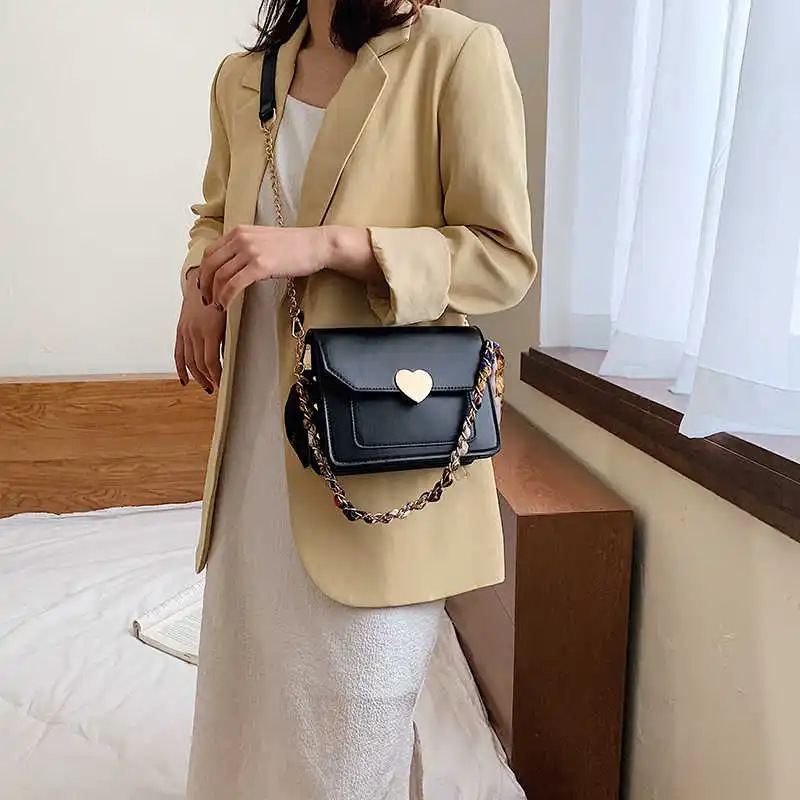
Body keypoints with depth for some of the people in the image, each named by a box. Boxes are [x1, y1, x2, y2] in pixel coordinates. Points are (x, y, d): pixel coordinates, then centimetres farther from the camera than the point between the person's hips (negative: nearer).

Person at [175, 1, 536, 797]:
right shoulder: (241, 78, 11)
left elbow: (504, 256, -11)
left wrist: (328, 244, -22)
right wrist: (203, 282, 2)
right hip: (258, 434, 6)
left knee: (346, 716, 7)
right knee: (247, 683, 20)